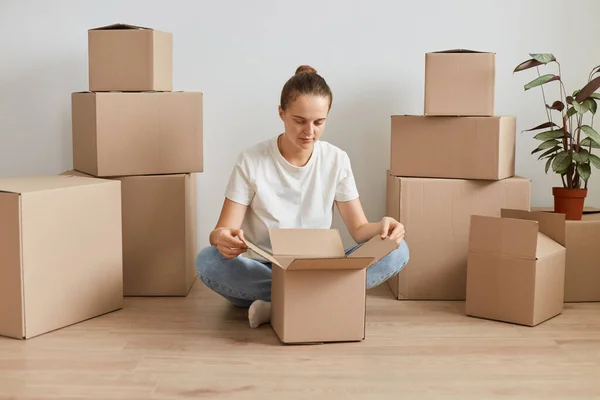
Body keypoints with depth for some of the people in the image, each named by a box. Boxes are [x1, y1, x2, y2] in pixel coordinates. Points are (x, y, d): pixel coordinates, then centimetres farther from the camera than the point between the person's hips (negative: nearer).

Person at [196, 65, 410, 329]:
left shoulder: (336, 160, 0)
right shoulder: (252, 162, -7)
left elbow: (358, 229, 0)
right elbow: (223, 230, -10)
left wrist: (381, 227, -24)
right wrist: (222, 238, -36)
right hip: (261, 270, -2)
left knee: (397, 251, -21)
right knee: (208, 261, -33)